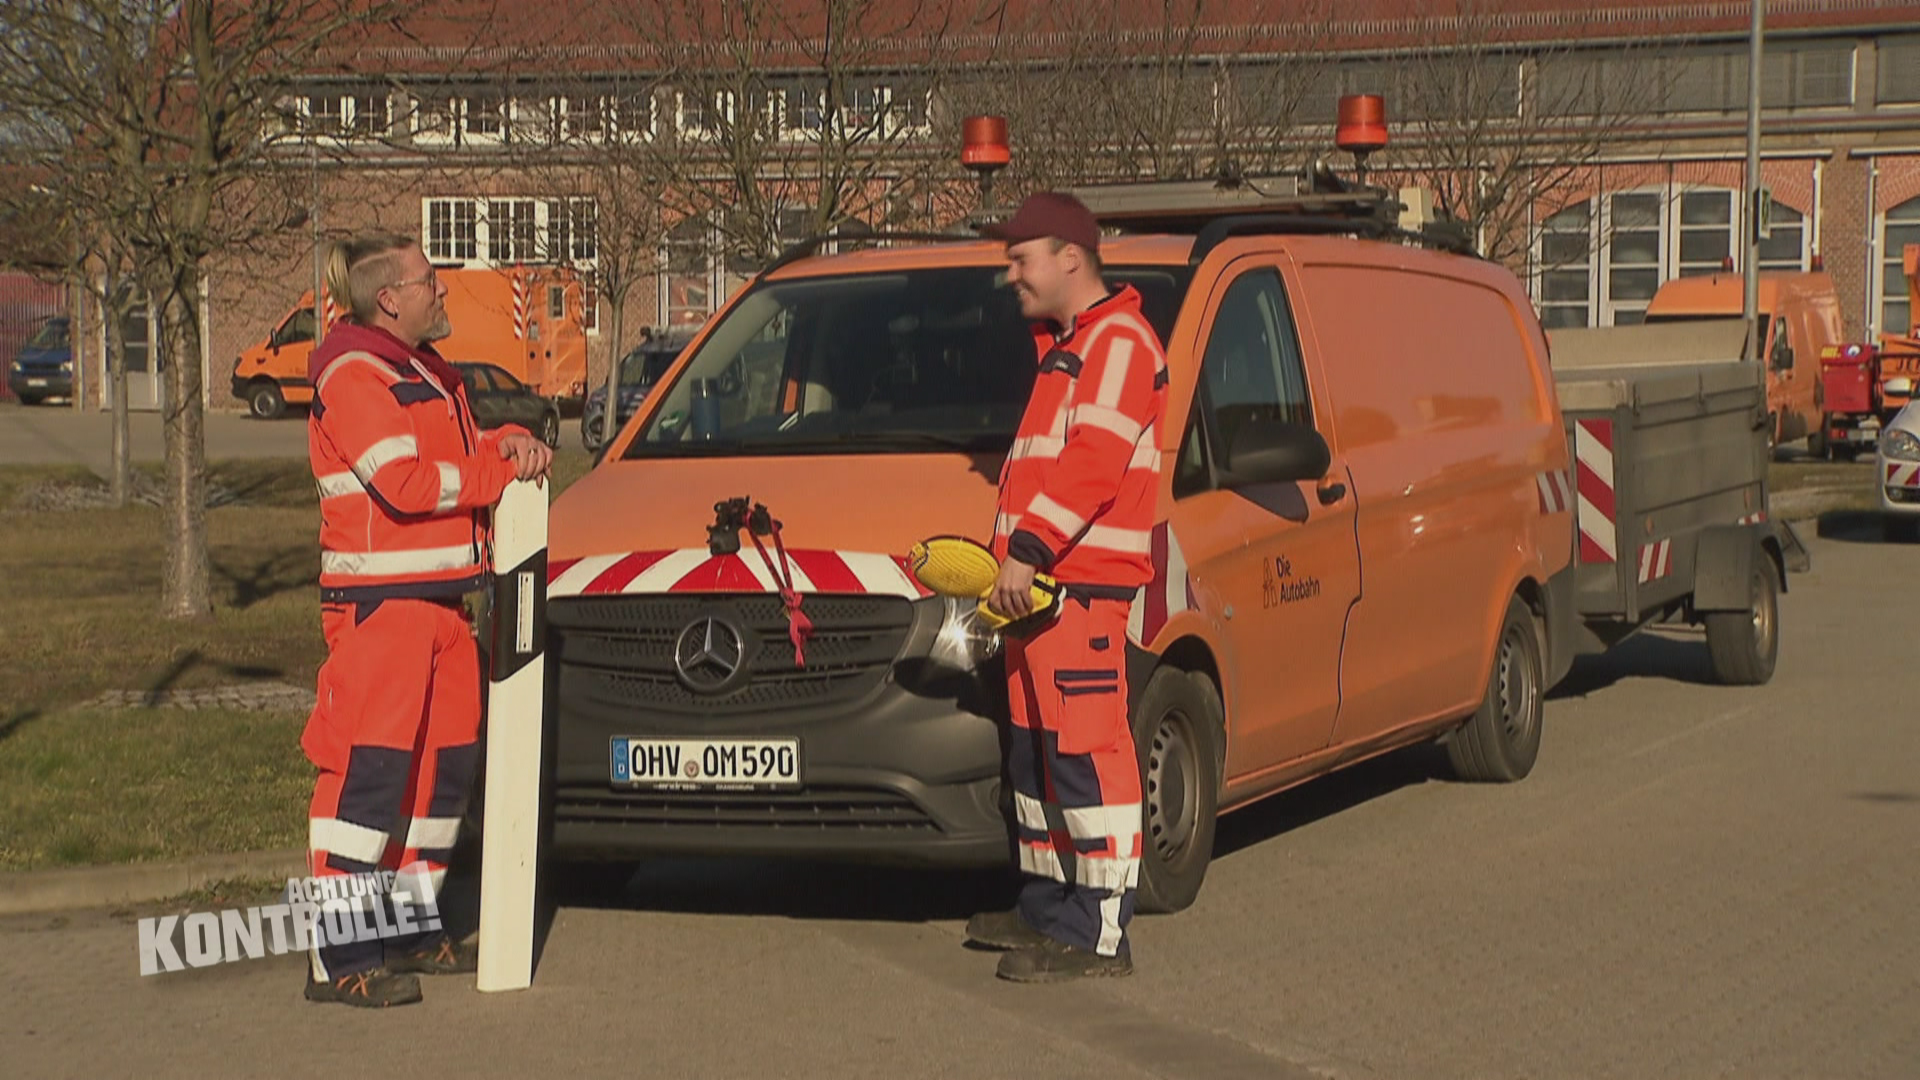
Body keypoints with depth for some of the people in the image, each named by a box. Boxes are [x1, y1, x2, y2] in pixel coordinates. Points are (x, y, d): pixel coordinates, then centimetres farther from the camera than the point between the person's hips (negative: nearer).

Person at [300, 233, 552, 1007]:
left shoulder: (425, 371, 20)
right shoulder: (353, 375, -11)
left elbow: (462, 452, 23)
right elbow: (404, 483, -20)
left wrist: (510, 443, 1)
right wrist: (501, 470, -10)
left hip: (441, 597, 10)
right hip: (378, 601, -10)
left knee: (444, 760, 14)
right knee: (369, 769, -12)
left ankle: (408, 931, 24)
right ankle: (340, 958, -11)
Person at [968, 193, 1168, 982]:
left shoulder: (1118, 342, -10)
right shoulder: (1066, 347, 24)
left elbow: (1093, 462, -21)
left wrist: (1028, 549, -24)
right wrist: (1016, 557, 18)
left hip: (1082, 587, -11)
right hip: (1043, 583, 11)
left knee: (1087, 753, -12)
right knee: (1035, 750, 16)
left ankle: (1100, 935, -12)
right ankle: (1046, 907, 26)